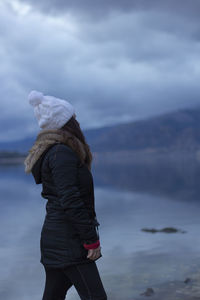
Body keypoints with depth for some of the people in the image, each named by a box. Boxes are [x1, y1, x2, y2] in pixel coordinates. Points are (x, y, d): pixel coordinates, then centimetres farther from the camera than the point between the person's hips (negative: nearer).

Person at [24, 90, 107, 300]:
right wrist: (91, 240, -17)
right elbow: (70, 202, -21)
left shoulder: (50, 152, 15)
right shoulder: (62, 154, -16)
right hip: (68, 241, -10)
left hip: (54, 237, 10)